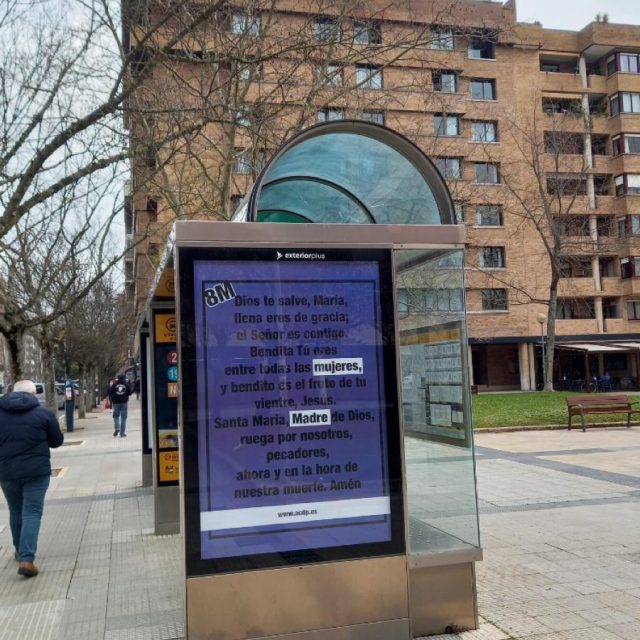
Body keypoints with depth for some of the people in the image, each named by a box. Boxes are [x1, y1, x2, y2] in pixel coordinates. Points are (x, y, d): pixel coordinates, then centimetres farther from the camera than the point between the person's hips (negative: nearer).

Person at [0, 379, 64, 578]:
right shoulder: (43, 413, -7)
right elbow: (57, 441, 3)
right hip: (36, 471, -3)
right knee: (32, 513, 1)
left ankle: (20, 550, 35)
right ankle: (26, 559, -9)